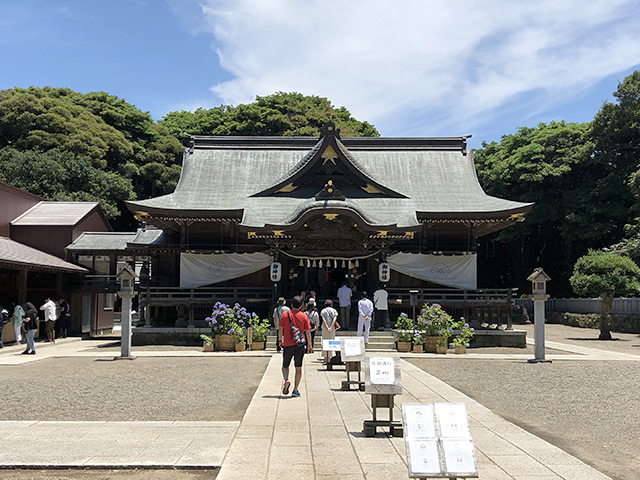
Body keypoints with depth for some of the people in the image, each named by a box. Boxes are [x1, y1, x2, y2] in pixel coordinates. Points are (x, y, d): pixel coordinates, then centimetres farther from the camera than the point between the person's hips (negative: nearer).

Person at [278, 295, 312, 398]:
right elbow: (308, 332, 0)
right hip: (300, 345, 0)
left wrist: (280, 340, 17)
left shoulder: (285, 315, -2)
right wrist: (309, 345, 9)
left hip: (287, 344, 0)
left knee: (285, 365, 16)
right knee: (298, 368, 8)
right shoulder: (304, 316, -1)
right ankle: (295, 390, 6)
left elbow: (281, 329, 3)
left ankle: (286, 380, -11)